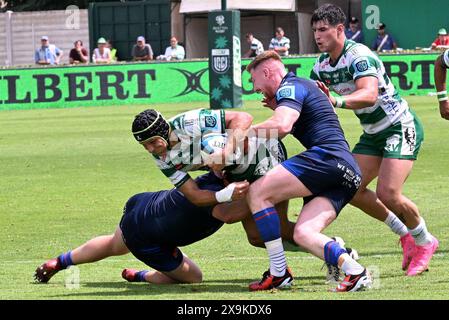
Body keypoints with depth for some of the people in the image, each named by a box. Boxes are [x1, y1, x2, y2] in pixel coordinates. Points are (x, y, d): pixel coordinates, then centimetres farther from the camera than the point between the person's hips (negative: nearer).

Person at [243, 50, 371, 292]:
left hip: (328, 157, -10)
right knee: (302, 233, -4)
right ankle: (353, 270, -25)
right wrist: (278, 108, 34)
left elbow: (281, 126, -18)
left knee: (257, 192, -8)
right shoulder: (304, 86, 32)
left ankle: (279, 273, -11)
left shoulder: (290, 87, 1)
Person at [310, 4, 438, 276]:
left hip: (401, 127, -9)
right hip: (373, 133, 9)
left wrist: (336, 100, -55)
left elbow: (369, 95, -40)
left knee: (388, 194, -21)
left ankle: (424, 242, 7)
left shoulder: (359, 55, -24)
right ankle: (405, 234, 17)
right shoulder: (322, 65, 3)